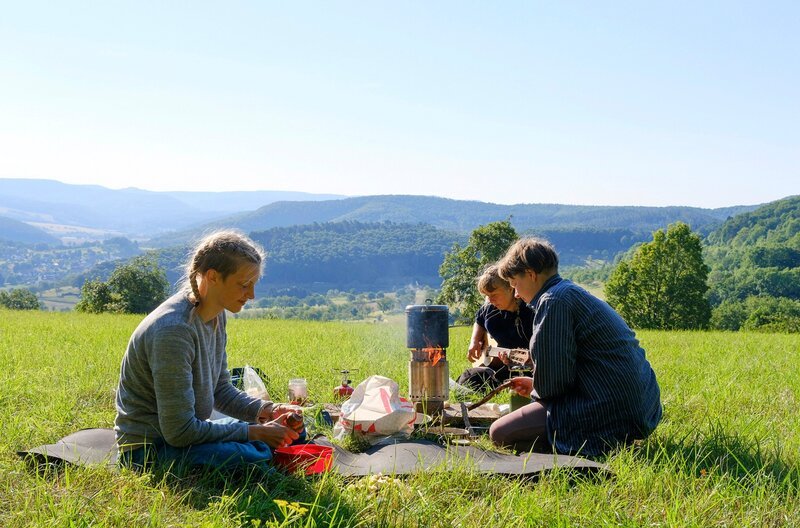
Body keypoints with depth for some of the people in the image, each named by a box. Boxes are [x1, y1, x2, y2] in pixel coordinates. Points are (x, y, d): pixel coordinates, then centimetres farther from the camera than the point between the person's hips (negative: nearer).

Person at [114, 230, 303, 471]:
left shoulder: (215, 316, 1)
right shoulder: (174, 330, -28)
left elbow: (221, 390, 9)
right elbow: (179, 431, -26)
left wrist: (266, 410, -8)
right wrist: (253, 432, -22)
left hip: (181, 432, 9)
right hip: (149, 449, -9)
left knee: (290, 433, 2)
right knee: (253, 459, -31)